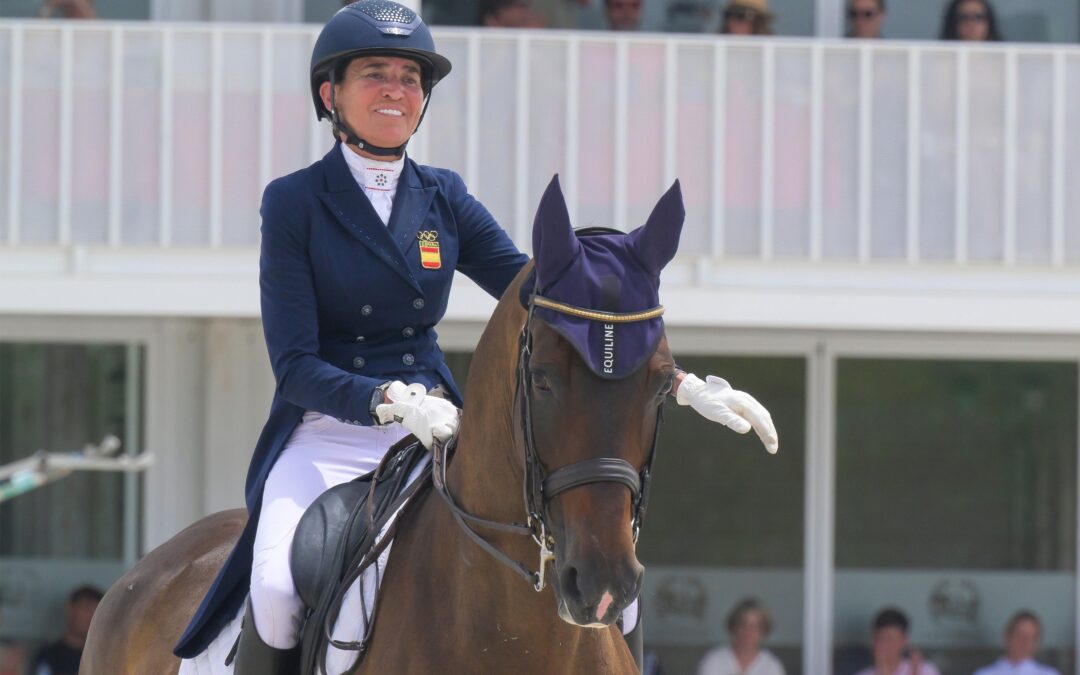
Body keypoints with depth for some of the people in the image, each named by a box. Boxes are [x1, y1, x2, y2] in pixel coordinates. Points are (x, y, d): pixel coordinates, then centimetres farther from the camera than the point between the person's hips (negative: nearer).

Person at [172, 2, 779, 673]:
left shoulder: (443, 198, 9)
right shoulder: (295, 202, -2)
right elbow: (296, 366, -9)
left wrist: (685, 385, -3)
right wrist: (392, 401, -28)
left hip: (439, 435, 4)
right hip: (325, 436, -3)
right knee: (278, 589, -32)